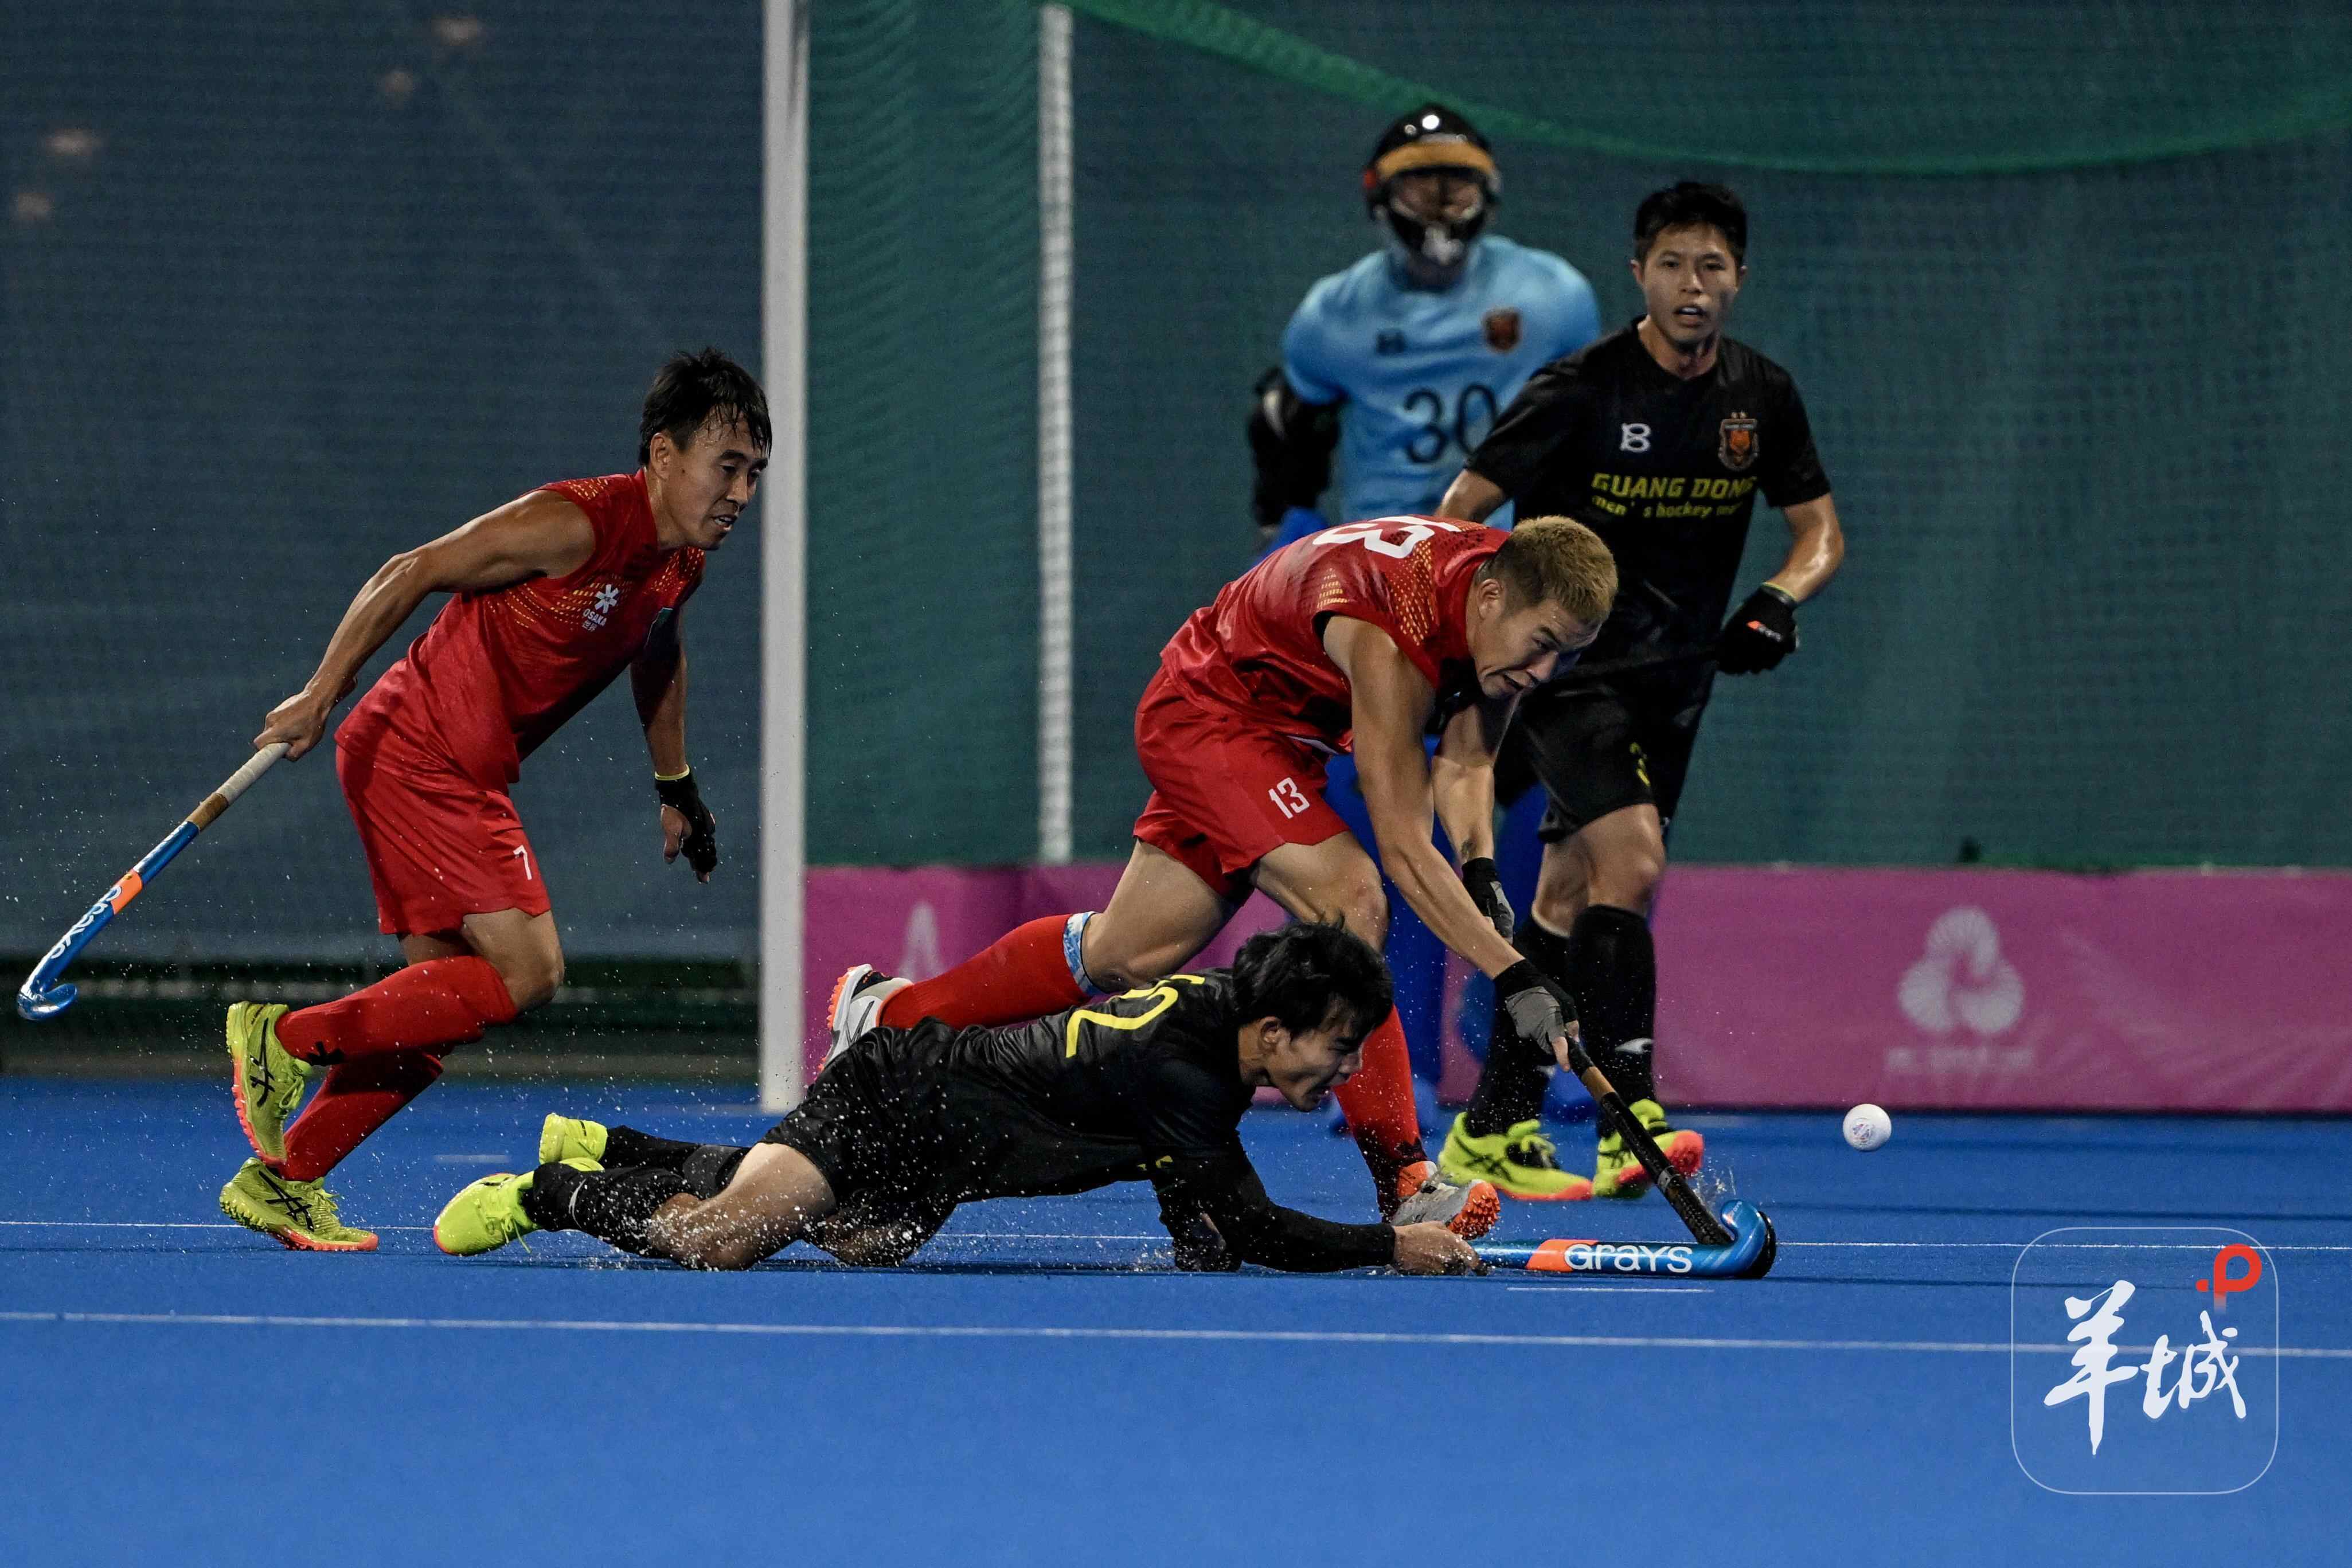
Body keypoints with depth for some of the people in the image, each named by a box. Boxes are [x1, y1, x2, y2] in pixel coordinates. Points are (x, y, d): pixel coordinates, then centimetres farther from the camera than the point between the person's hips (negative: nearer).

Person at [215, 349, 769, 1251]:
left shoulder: (682, 559, 6)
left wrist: (676, 787, 32)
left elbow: (656, 652, 29)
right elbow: (410, 575, -17)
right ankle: (285, 1038, -8)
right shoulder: (577, 525, -21)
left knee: (442, 1005, 9)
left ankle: (281, 1180, 17)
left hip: (467, 775, 9)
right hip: (414, 750, -9)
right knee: (527, 973, -16)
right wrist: (322, 697, -18)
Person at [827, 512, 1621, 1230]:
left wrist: (1482, 874, -19)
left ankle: (884, 1012, 34)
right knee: (1348, 899, -28)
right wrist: (1515, 978, -44)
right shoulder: (1386, 633, -38)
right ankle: (1401, 1184, -26)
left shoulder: (1509, 590, -15)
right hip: (1209, 706, -9)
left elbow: (1465, 757, 0)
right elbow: (1401, 844, -39)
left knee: (1123, 957, 16)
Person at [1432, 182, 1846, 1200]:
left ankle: (1490, 1133, 17)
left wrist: (1780, 600, -9)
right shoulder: (1581, 391, -14)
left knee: (1569, 896, 9)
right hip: (1567, 666, -6)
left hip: (1673, 678, 6)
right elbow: (1460, 512, -9)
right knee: (1630, 858, -23)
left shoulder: (1761, 397, 2)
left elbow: (1821, 529, 11)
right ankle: (1630, 1122, -27)